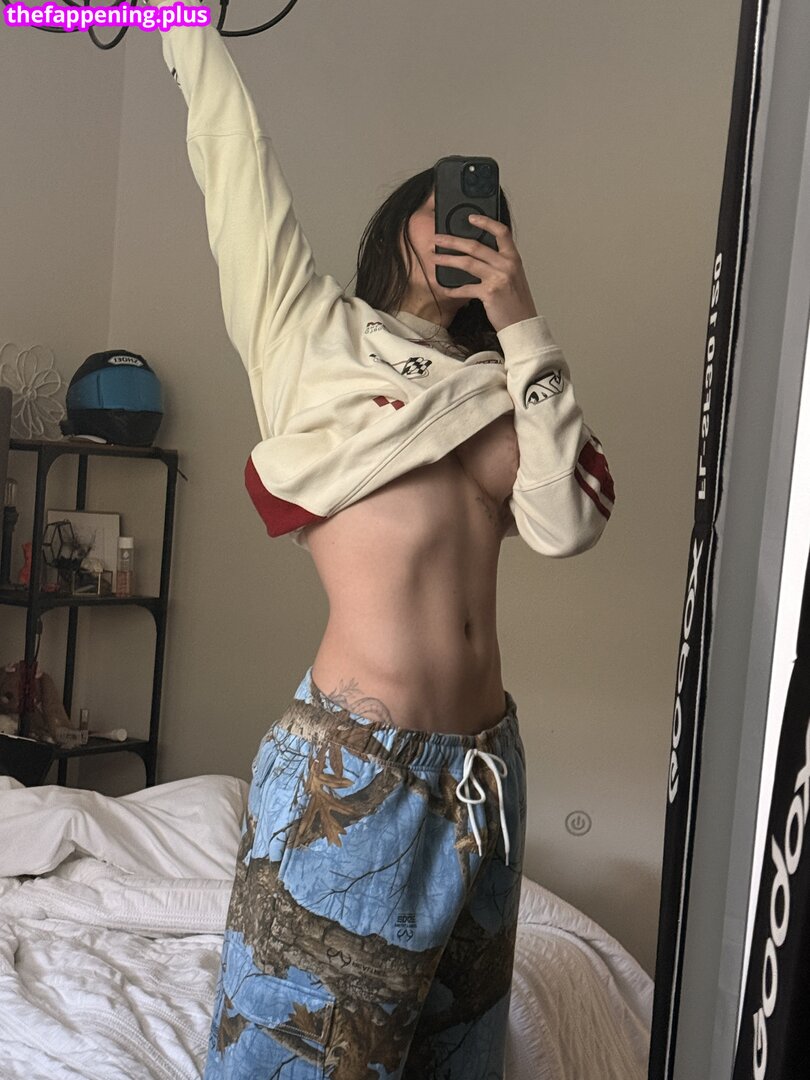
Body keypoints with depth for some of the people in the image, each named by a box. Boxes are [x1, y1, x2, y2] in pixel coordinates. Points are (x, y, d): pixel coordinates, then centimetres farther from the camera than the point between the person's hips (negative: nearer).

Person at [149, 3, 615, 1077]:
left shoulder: (496, 382, 12)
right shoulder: (313, 331, 2)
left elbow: (567, 525, -2)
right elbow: (238, 162, 3)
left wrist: (523, 328, -2)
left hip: (484, 765, 6)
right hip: (354, 765, -5)